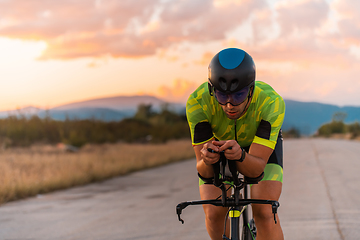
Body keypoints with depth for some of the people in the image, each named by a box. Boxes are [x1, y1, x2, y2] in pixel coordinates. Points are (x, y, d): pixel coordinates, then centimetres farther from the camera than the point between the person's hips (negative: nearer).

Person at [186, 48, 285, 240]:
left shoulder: (272, 103, -39)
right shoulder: (198, 102, -36)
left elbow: (257, 167, -40)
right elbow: (203, 171, -34)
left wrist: (240, 156, -62)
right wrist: (206, 160, -57)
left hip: (263, 143, -1)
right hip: (218, 142, 1)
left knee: (264, 213, -20)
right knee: (214, 214, -13)